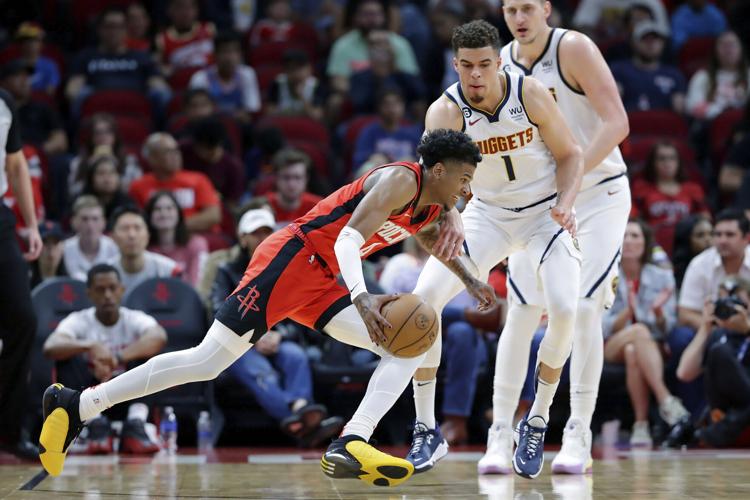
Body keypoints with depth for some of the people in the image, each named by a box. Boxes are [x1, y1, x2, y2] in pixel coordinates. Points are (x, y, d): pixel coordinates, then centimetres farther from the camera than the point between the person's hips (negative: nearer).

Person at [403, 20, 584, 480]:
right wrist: (449, 217, -57)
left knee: (564, 309, -24)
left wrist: (565, 203, -25)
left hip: (545, 211, -1)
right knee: (424, 296, -16)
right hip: (487, 213, 1)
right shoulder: (446, 111, -20)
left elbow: (571, 154, -6)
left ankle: (538, 422, -1)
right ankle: (427, 431, -5)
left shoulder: (530, 94, -19)